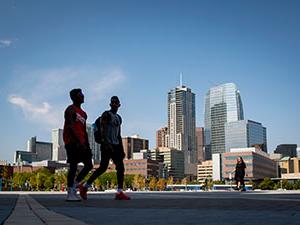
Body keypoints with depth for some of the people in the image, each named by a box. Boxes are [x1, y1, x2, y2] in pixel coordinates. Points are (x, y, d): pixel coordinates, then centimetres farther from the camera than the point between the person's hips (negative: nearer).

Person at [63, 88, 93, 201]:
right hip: (72, 141, -9)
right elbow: (70, 127, -18)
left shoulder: (83, 113, 21)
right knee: (73, 166, -8)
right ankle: (70, 194, -2)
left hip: (81, 142, 9)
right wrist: (79, 142, -24)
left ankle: (74, 187, 13)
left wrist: (87, 145, 14)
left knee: (89, 165, 4)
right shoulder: (70, 109, -6)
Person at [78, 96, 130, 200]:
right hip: (107, 145, -8)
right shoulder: (106, 114, -4)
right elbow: (103, 130, -15)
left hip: (116, 146, 8)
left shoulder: (119, 118, 20)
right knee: (103, 167, -8)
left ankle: (119, 192, -2)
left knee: (120, 168, -2)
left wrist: (122, 150, 18)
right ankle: (84, 186, 4)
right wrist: (107, 143, -26)